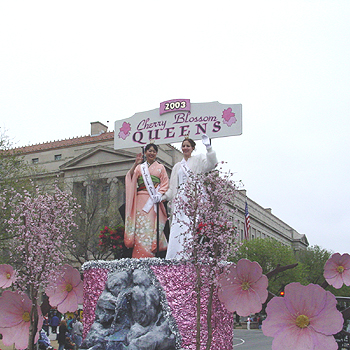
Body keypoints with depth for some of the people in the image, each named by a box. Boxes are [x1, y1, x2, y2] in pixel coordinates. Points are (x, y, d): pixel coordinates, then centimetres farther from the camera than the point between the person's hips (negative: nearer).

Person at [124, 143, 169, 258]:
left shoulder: (160, 167, 17)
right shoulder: (140, 167, 19)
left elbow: (165, 184, 8)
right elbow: (130, 178, 2)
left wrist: (158, 195, -8)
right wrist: (135, 164, -9)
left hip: (154, 201, -1)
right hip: (141, 201, 1)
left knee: (154, 227, -10)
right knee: (141, 227, -9)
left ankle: (152, 255, -10)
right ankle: (140, 256, -10)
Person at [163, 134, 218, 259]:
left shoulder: (198, 159, 12)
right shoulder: (177, 166, 25)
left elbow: (211, 164, -8)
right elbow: (173, 186, 24)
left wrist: (208, 147, -18)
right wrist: (164, 197, 11)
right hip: (180, 199, 4)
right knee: (178, 228, -6)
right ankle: (177, 257, -9)